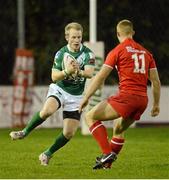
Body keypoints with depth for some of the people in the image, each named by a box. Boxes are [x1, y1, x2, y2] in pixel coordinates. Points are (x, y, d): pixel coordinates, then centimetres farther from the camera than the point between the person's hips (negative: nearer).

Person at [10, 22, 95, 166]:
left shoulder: (88, 53, -10)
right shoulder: (60, 53, -5)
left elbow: (89, 73, -23)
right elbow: (54, 77, -8)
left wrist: (78, 71, -44)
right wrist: (67, 72, -28)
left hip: (75, 96, 1)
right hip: (59, 89, -1)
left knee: (69, 134, -4)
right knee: (47, 111, -33)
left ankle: (48, 154, 18)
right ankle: (25, 132, -12)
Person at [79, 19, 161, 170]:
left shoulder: (118, 51, 1)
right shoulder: (146, 52, 17)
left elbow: (100, 77, -3)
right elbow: (156, 81, 16)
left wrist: (86, 98, 1)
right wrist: (156, 104, 24)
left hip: (126, 96, -7)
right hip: (143, 100, 7)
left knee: (91, 117, 2)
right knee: (118, 130, 27)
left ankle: (107, 153, -12)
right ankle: (107, 163, 27)